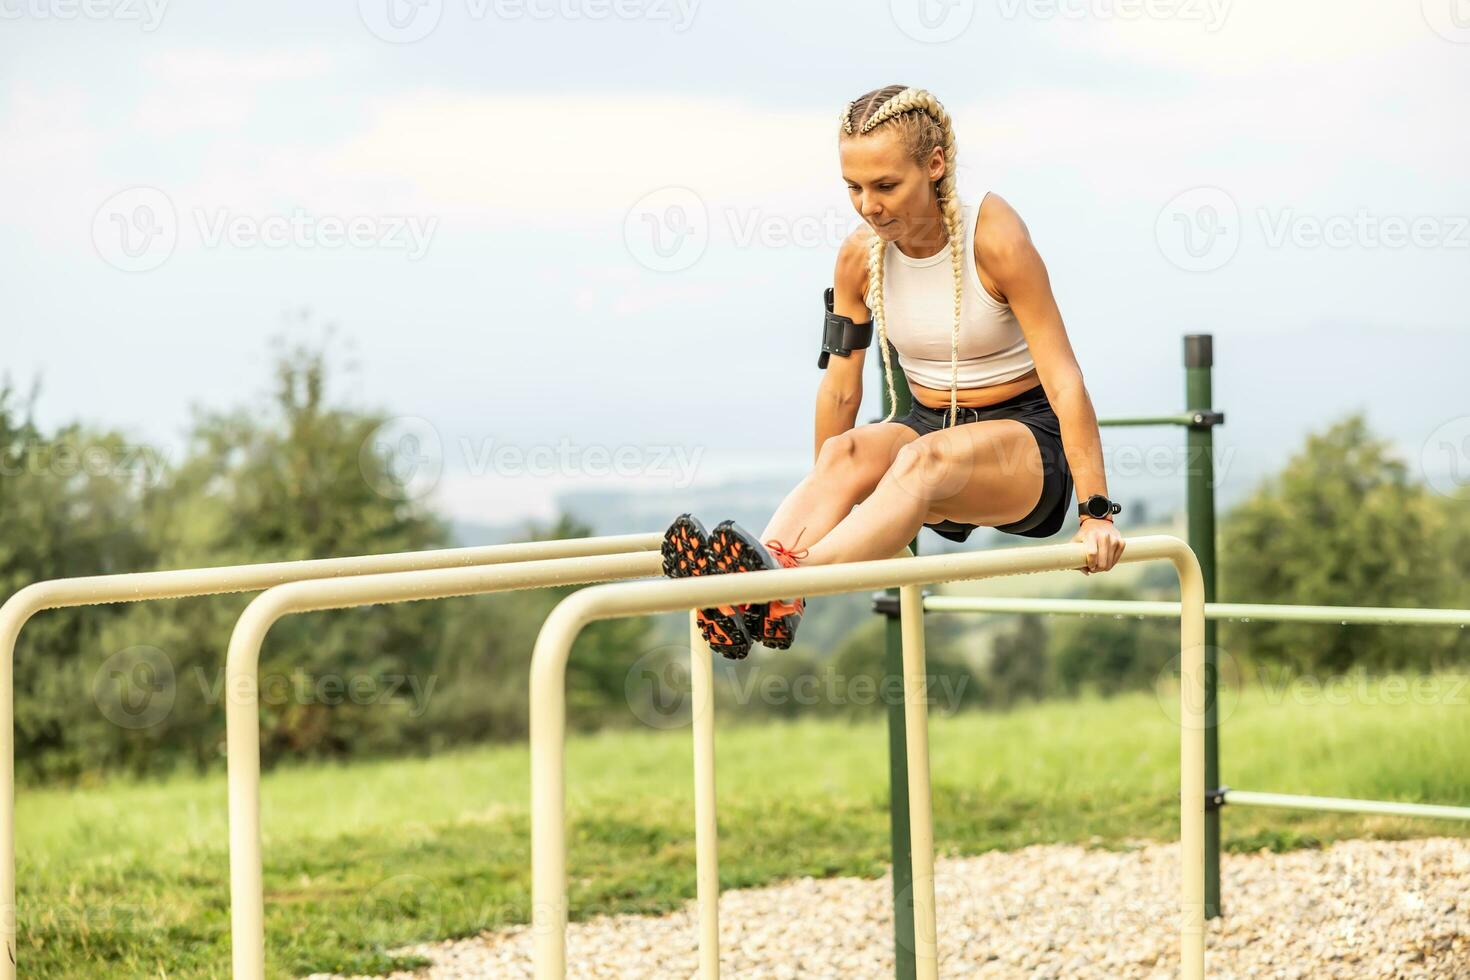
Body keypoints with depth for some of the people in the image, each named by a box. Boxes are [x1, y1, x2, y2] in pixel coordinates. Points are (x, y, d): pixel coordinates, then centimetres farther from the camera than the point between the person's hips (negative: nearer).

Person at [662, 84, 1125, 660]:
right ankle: (766, 600, -56)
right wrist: (824, 501, 13)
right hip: (929, 429, 4)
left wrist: (1095, 512, -20)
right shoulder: (859, 256, -3)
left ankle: (790, 580, -62)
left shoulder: (994, 238, -16)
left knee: (922, 458, -37)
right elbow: (841, 386, 7)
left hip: (1026, 438, -4)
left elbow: (1062, 375, -17)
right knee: (848, 451, -30)